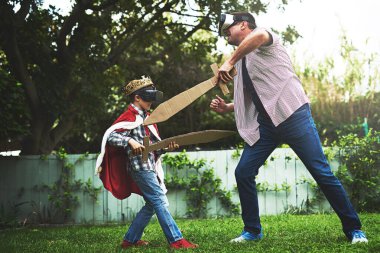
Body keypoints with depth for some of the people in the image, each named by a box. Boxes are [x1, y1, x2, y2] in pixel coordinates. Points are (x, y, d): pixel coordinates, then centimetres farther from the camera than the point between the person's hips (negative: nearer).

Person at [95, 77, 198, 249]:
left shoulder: (145, 118, 19)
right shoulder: (130, 117, -9)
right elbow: (110, 136, -20)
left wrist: (166, 146, 0)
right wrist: (130, 141, -31)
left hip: (149, 167, 10)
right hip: (139, 166, -10)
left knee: (152, 205, 12)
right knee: (160, 202, -12)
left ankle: (130, 240, 18)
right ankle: (176, 241, -12)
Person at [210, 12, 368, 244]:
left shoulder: (263, 36, 1)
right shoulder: (243, 61, 23)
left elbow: (259, 35, -27)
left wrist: (229, 62, -23)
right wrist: (227, 108, 9)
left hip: (293, 115, -8)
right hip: (266, 124, 8)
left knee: (322, 172, -8)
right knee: (243, 173, -1)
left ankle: (353, 229, 1)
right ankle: (253, 230, 12)